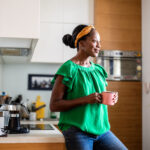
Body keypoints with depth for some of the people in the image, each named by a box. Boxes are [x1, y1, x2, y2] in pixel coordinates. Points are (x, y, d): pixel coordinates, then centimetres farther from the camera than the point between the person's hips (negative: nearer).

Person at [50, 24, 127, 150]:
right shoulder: (68, 69, -8)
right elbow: (54, 105, -11)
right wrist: (85, 100, -20)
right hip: (77, 132, -5)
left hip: (101, 129, 6)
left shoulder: (98, 69, 12)